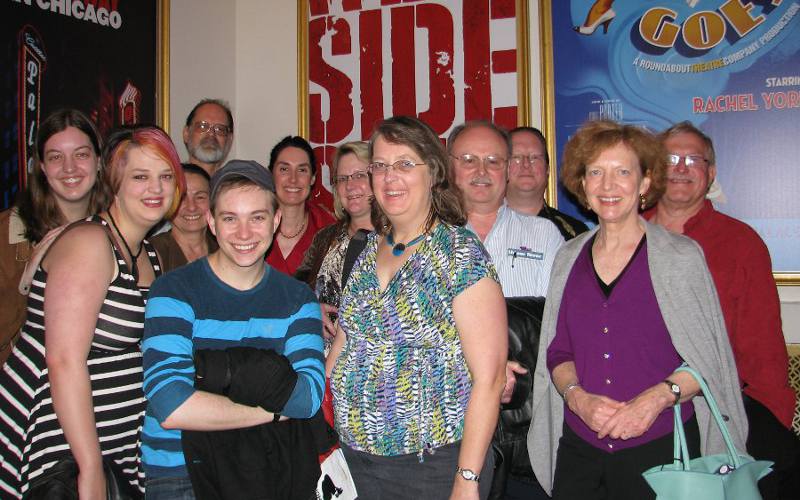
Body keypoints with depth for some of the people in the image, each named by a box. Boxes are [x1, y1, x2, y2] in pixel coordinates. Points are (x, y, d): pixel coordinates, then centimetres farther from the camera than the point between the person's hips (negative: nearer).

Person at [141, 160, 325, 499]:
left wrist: (225, 372, -24)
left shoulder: (297, 298, -1)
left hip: (265, 470, 3)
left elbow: (310, 394, -16)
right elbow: (171, 408, -25)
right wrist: (276, 407, -16)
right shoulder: (174, 292, -12)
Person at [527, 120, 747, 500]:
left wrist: (659, 396, -18)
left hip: (661, 446, -3)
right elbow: (557, 351, 9)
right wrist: (577, 396, -9)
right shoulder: (569, 258, 6)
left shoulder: (681, 255, -4)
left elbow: (709, 357, -2)